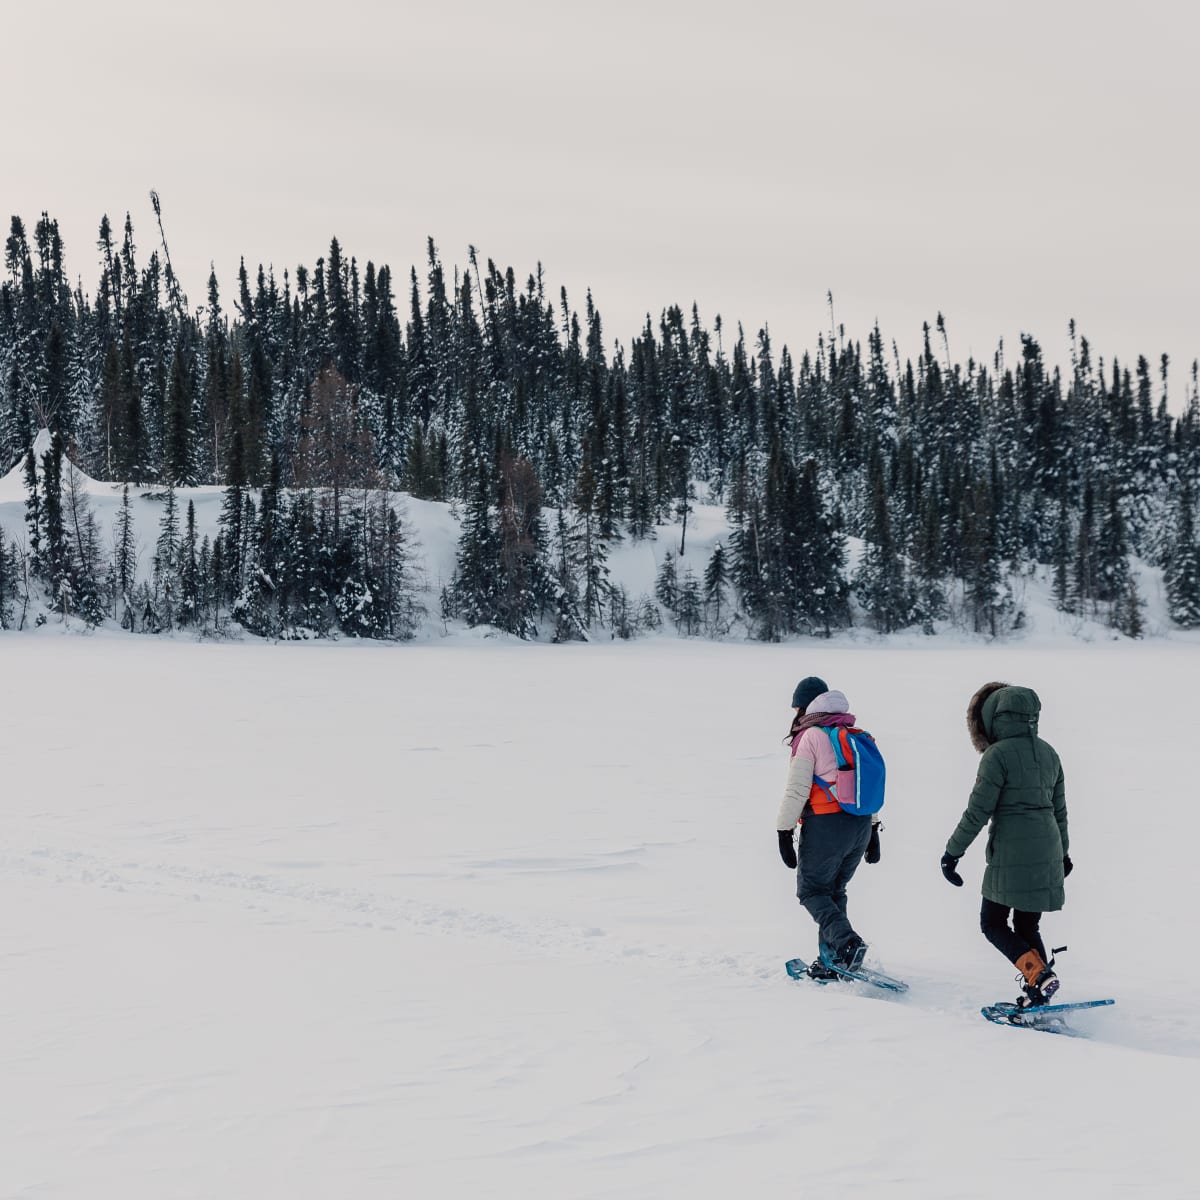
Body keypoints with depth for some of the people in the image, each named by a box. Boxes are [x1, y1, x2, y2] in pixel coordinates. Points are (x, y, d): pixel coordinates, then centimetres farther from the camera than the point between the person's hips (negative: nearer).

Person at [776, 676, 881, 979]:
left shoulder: (811, 737, -7)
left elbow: (797, 789, -11)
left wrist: (784, 832, -8)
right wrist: (872, 830, 23)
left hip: (826, 825, -7)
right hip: (861, 825, 7)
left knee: (812, 891, 4)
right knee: (834, 890, 17)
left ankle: (846, 941, -18)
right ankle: (832, 960, 13)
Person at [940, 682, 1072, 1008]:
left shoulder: (998, 754, -12)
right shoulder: (1048, 753, 10)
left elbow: (977, 812, -13)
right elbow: (1060, 809, 18)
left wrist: (952, 852, -5)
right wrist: (1063, 853, 29)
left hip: (1011, 854, -7)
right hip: (1047, 853, 7)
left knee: (993, 923, 6)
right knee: (1027, 925, 16)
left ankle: (1039, 975, -12)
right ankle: (1037, 995, 7)